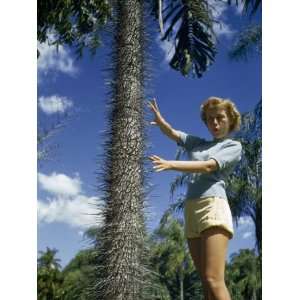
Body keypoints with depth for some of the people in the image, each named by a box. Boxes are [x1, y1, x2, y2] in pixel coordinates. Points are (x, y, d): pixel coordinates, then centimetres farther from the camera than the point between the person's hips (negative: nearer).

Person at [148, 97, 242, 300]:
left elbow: (208, 167, -6)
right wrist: (159, 120, -11)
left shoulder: (234, 146, 11)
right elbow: (172, 133, 12)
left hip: (213, 206, -5)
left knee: (214, 280, -17)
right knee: (207, 283, 1)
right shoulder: (197, 143, 26)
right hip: (191, 210, 6)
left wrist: (170, 164, -18)